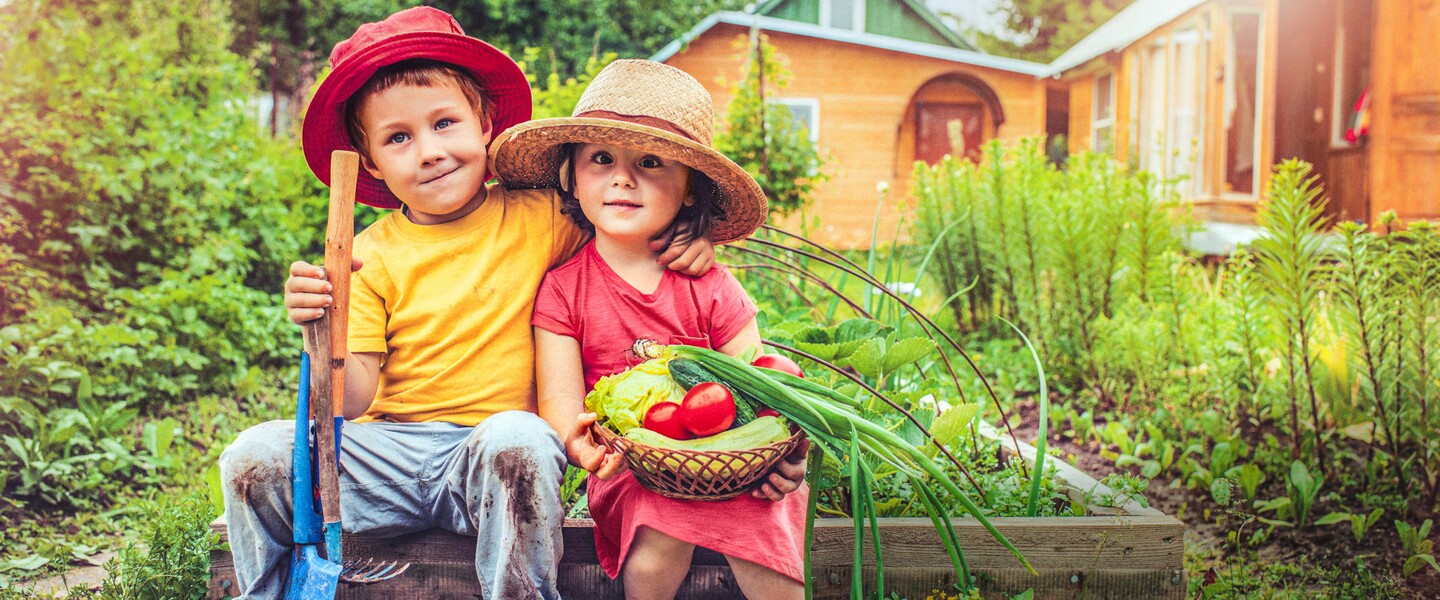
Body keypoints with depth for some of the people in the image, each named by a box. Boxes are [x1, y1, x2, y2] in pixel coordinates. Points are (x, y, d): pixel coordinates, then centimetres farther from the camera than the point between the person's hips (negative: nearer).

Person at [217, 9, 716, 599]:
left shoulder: (541, 218, 2)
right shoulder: (370, 256, 3)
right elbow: (353, 399, -3)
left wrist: (691, 233, -6)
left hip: (489, 457, -2)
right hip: (386, 453, 2)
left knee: (518, 440, -36)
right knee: (253, 457, -19)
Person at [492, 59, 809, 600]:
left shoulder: (711, 289, 1)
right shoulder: (563, 289, -1)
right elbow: (559, 397, -8)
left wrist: (782, 456, -24)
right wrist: (577, 440, -34)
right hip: (632, 470, 0)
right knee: (653, 557, -26)